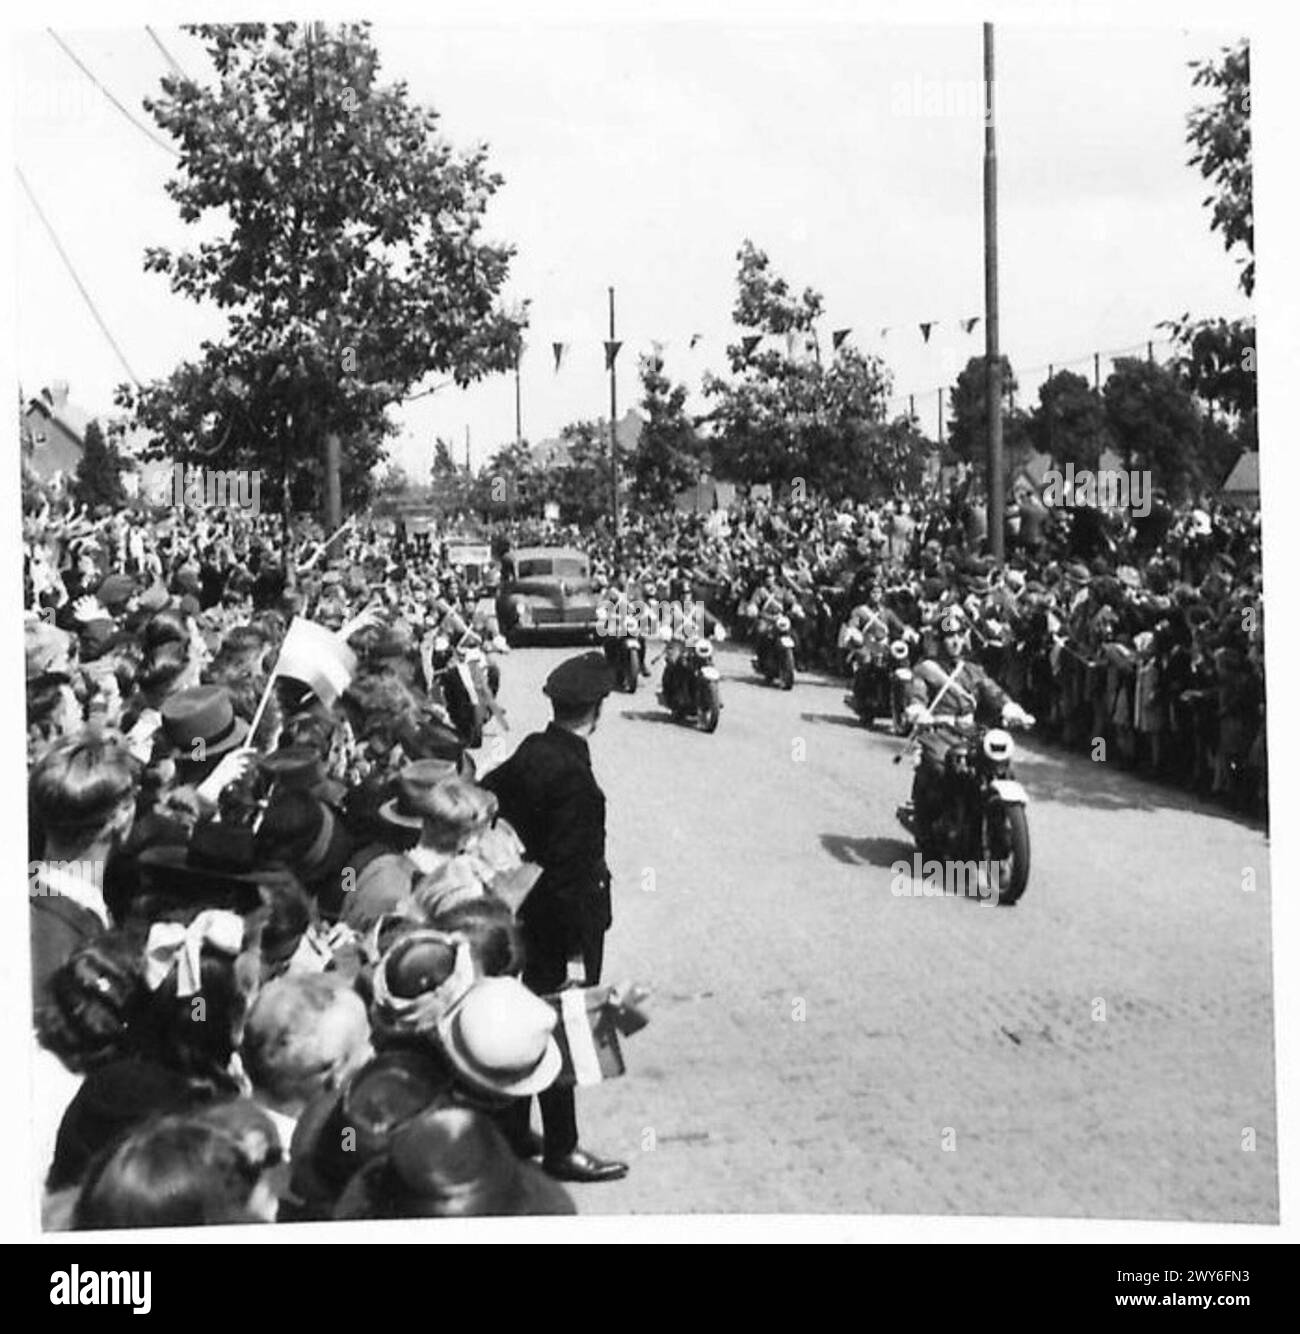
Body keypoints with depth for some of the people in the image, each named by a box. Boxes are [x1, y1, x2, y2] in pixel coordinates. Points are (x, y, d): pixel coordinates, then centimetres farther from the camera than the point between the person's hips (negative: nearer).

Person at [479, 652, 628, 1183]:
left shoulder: (531, 751, -1)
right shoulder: (574, 777, -26)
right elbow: (570, 869, -25)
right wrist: (578, 949, -21)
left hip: (532, 915, 9)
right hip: (564, 921, -9)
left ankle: (513, 1132, 32)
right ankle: (560, 1150, 17)